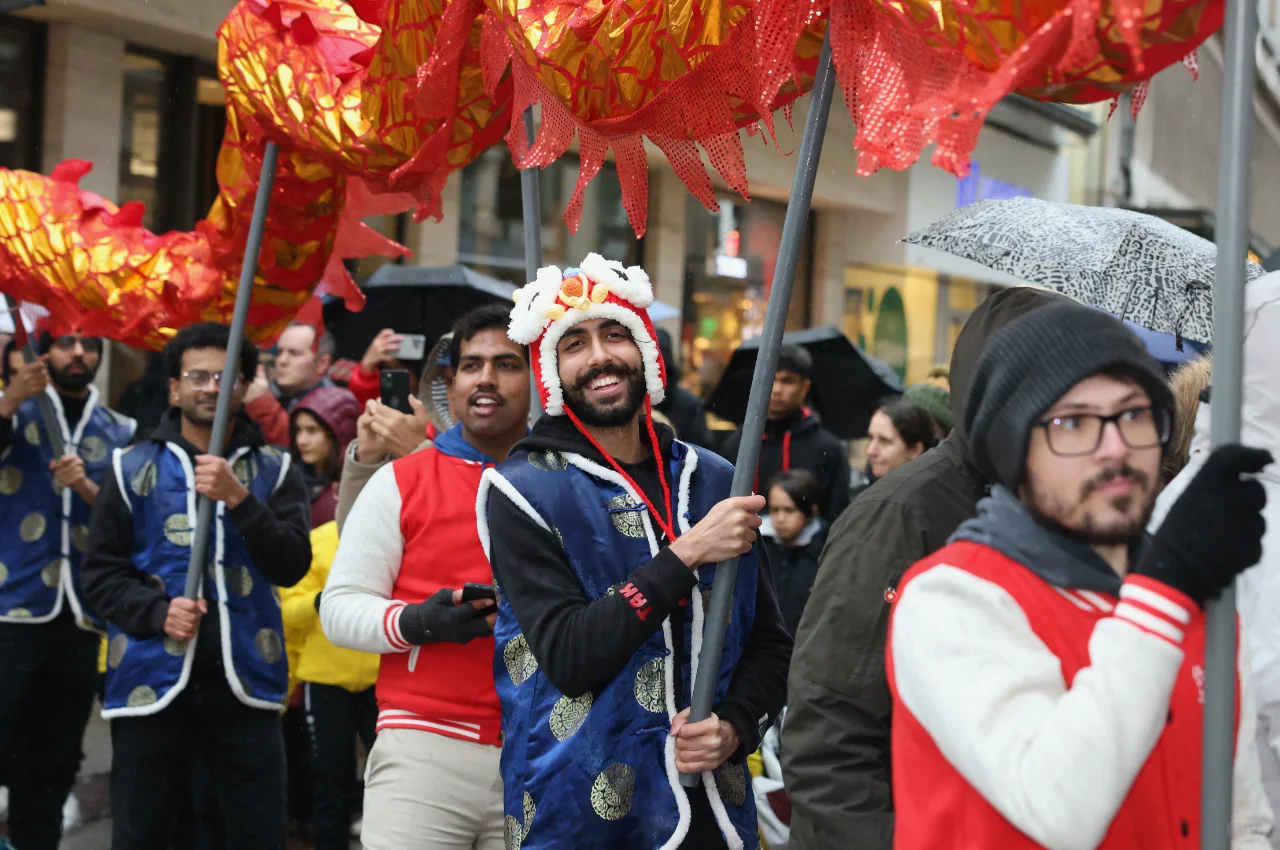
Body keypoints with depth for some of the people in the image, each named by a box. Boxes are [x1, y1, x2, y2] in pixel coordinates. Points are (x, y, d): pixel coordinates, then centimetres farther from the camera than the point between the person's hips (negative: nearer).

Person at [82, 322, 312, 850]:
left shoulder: (273, 471, 9)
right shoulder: (134, 468, 7)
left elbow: (291, 567, -4)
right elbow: (101, 575, 4)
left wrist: (238, 499, -16)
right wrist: (158, 612, -13)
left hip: (243, 685, 0)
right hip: (152, 685, 0)